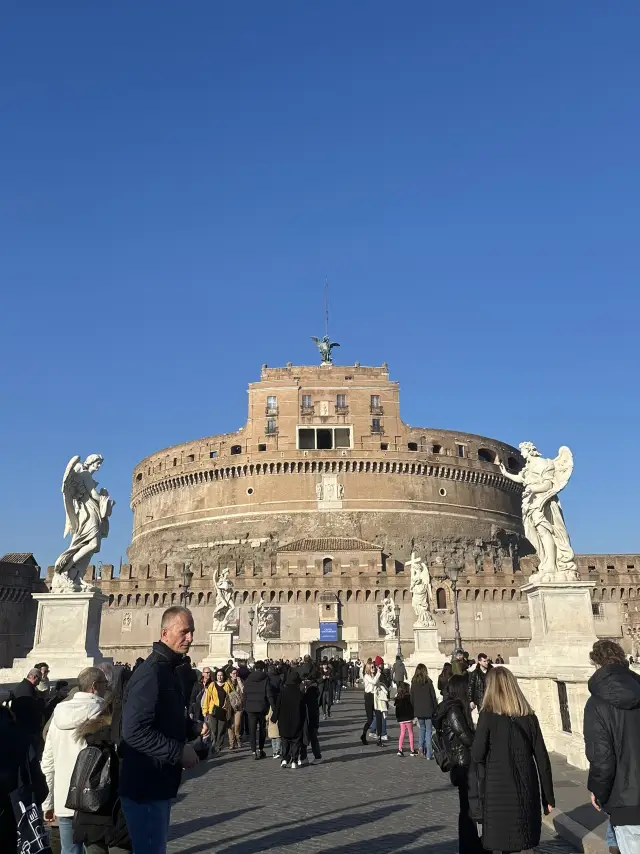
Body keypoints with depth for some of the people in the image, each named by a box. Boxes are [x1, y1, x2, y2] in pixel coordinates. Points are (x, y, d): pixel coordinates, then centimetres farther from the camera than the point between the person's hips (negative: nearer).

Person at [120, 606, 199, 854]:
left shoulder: (167, 670, 11)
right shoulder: (151, 672, -21)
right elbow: (134, 731, -29)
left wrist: (186, 743, 8)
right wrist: (179, 752, -22)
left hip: (159, 784, 10)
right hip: (145, 786, -10)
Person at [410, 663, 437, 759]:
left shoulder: (413, 683, -2)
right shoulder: (428, 682, -9)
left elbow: (412, 698, 3)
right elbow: (433, 697, -5)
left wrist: (414, 710, 13)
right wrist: (435, 709, 5)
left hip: (418, 711, 2)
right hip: (428, 711, -2)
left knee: (422, 728, 20)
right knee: (428, 730, 6)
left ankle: (421, 746, 3)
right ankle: (429, 754, 3)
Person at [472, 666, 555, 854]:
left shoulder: (488, 716, -9)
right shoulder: (529, 716, 2)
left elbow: (477, 756, -9)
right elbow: (542, 759, 3)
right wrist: (548, 797, 10)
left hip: (499, 791, -4)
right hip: (527, 791, 4)